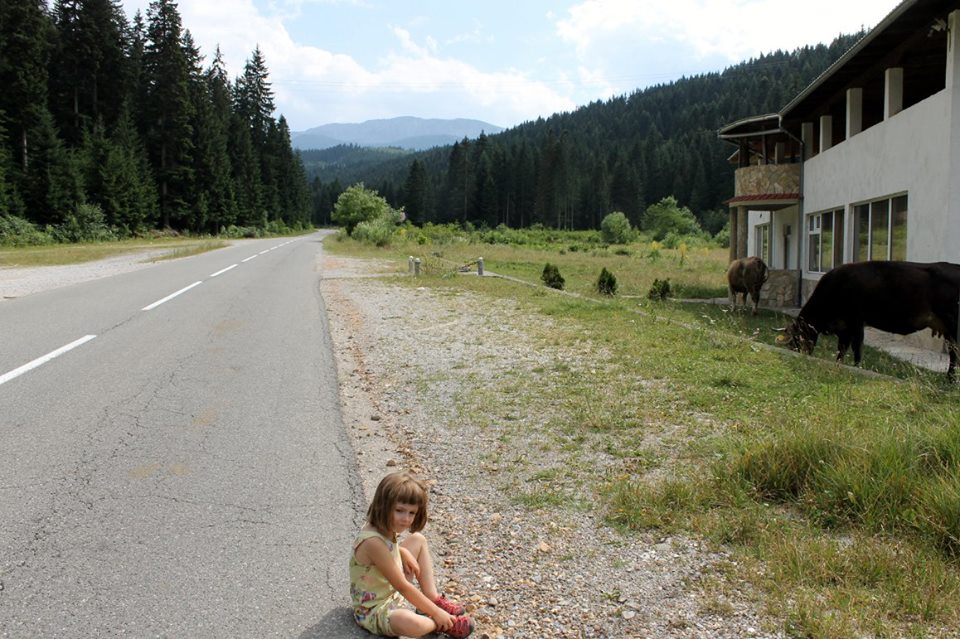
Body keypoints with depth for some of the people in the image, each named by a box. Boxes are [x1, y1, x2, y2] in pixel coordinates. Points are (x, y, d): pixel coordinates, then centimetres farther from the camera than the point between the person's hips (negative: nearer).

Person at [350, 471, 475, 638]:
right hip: (373, 612, -10)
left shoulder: (383, 527, -8)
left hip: (391, 591, 10)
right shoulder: (373, 542, -34)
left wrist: (405, 553, -2)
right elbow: (403, 587, -27)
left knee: (418, 539, 13)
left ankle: (434, 599, 9)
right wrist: (436, 613, -19)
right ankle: (437, 623, -6)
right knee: (411, 623, -41)